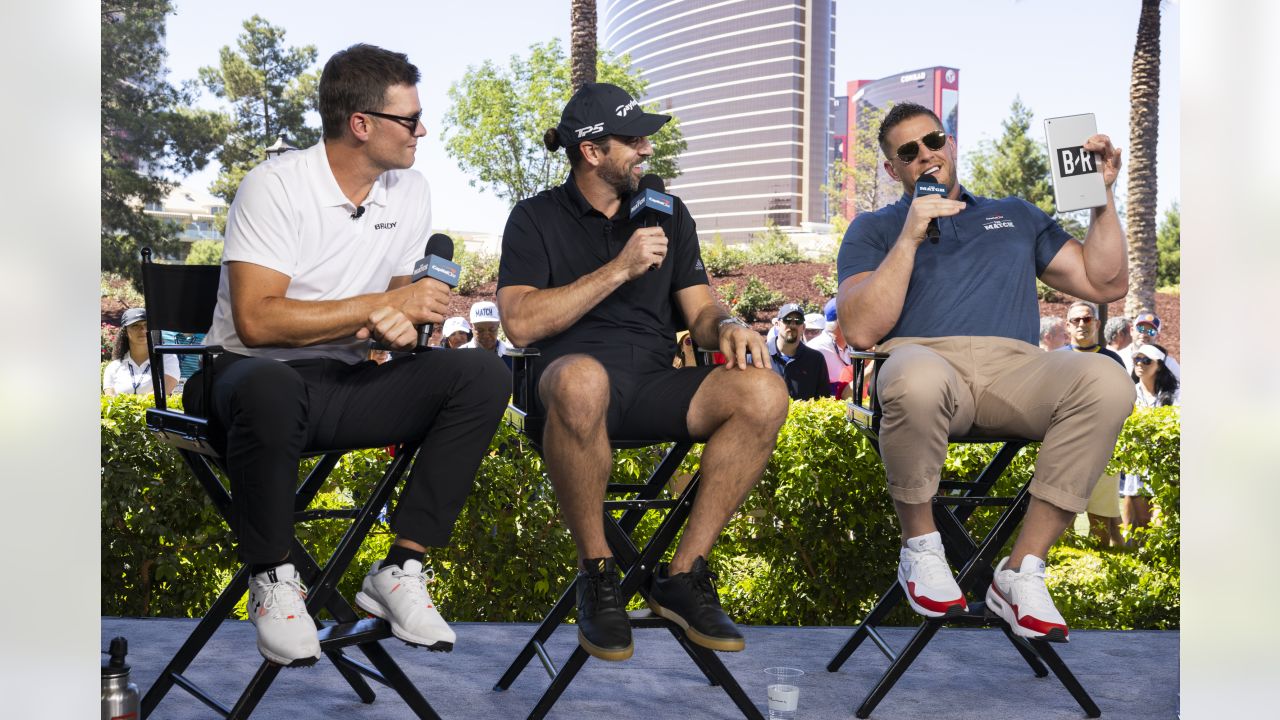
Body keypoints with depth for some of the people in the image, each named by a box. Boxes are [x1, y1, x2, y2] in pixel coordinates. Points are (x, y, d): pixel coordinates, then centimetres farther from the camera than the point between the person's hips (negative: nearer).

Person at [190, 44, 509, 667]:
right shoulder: (276, 185, -14)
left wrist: (401, 325, -11)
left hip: (347, 383, 6)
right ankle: (272, 579, -19)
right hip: (255, 372, -5)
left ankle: (399, 570, -17)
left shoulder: (410, 193, 6)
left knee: (482, 376, -18)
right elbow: (256, 319, -24)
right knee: (272, 391, -42)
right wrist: (382, 304, -21)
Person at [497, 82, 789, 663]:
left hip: (652, 385, 4)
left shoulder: (668, 214, 20)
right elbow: (520, 323, -6)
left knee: (764, 392, -26)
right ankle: (596, 573, -21)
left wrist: (728, 326, -10)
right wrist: (619, 269, -9)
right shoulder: (536, 218, 8)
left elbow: (699, 310, 16)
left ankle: (683, 575, -16)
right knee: (583, 379, -42)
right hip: (573, 373, -4)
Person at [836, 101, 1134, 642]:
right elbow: (861, 330, 1)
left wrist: (1103, 196, 15)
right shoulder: (874, 228, 20)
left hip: (1014, 368, 3)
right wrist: (910, 239, -4)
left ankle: (1022, 572, -22)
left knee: (1105, 379, -31)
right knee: (917, 379, -42)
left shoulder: (1015, 216, 30)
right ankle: (920, 548, -14)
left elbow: (1106, 284, 23)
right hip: (925, 359, -3)